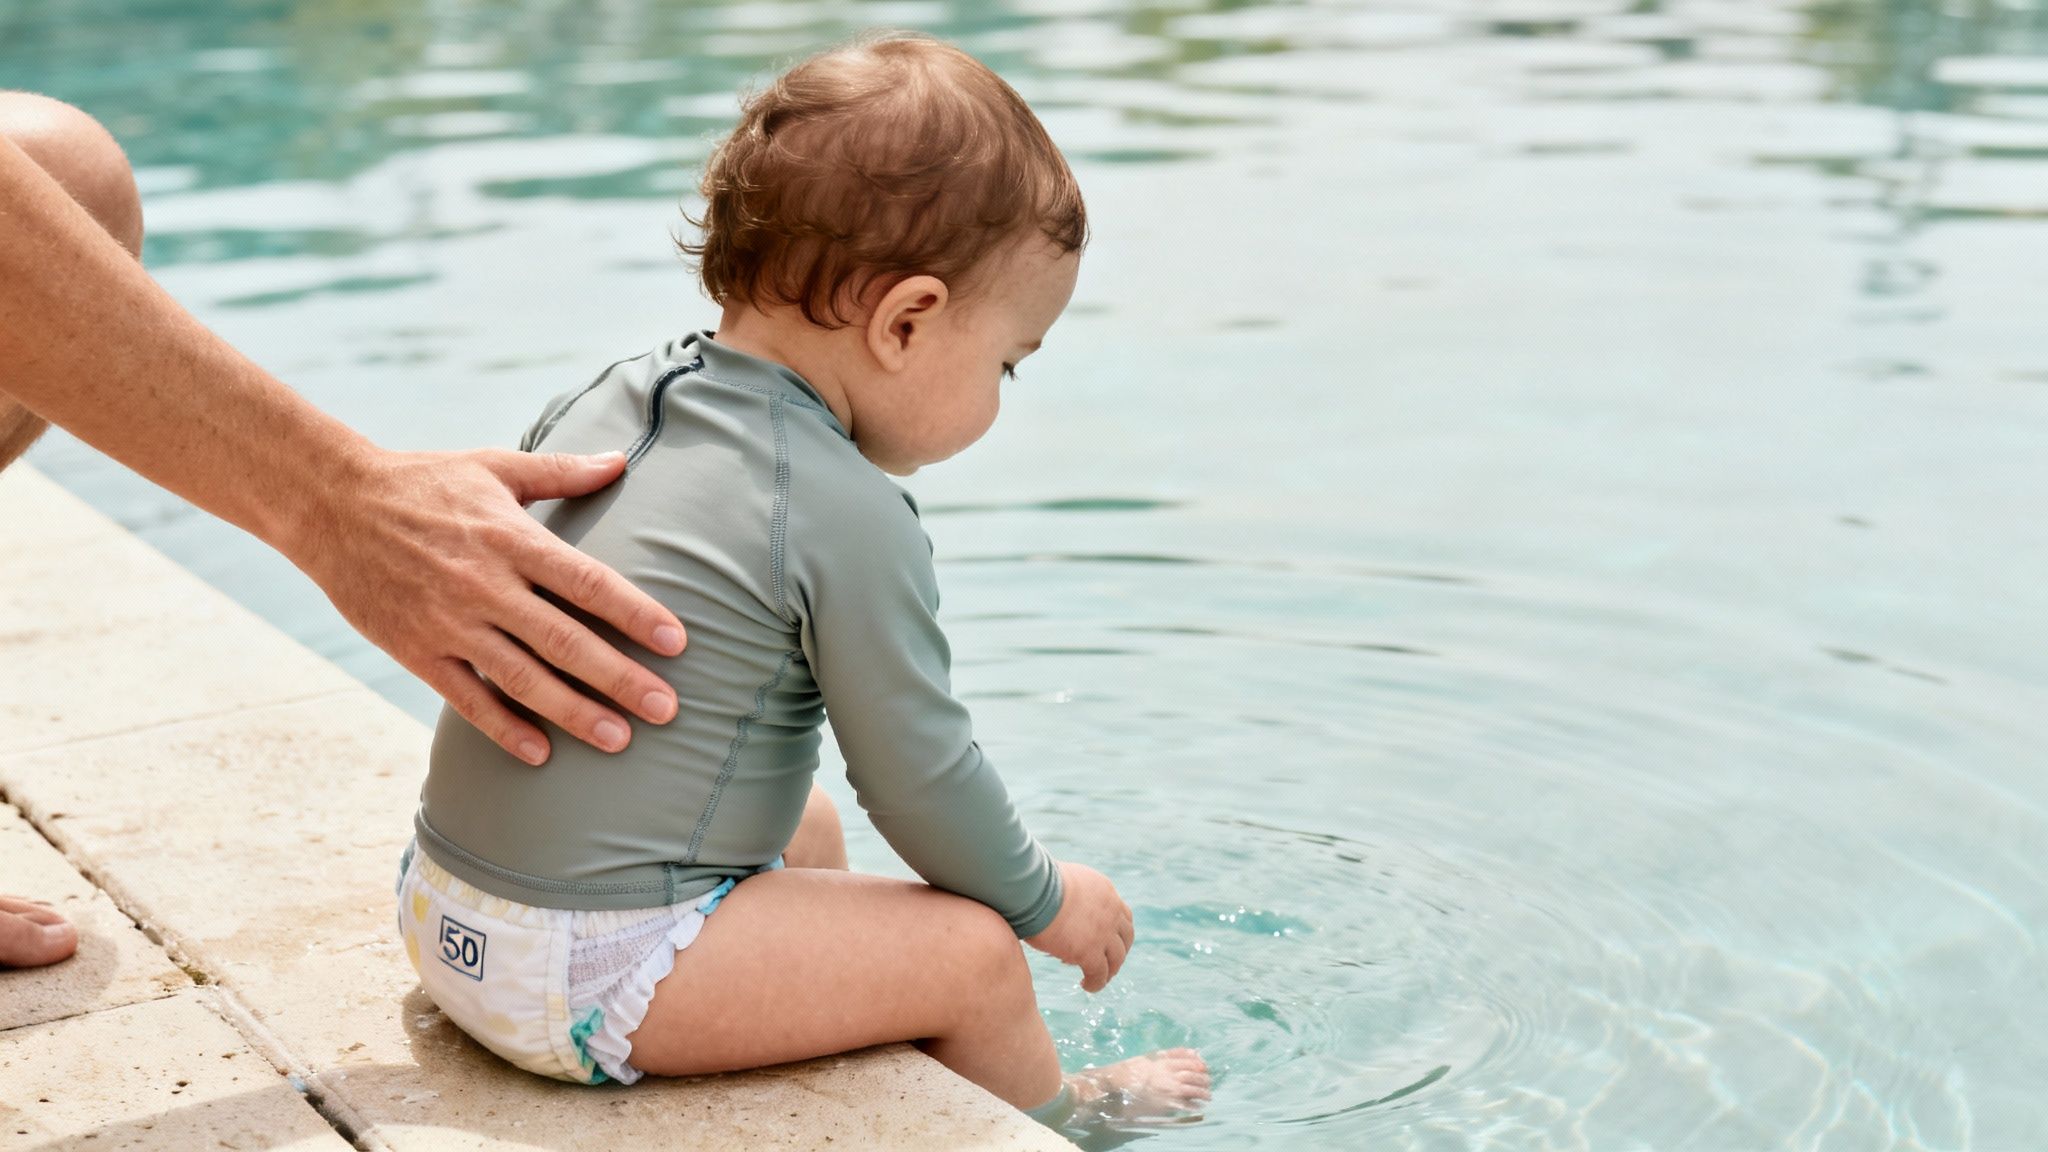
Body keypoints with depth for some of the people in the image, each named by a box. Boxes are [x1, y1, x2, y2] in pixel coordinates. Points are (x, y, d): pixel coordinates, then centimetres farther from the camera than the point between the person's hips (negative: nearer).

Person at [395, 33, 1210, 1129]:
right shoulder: (851, 517, -19)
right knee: (975, 955, -2)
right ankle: (1058, 1112, 27)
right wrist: (1045, 899, 6)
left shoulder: (596, 401, 6)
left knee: (807, 827, 28)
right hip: (591, 977, -9)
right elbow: (920, 775, -12)